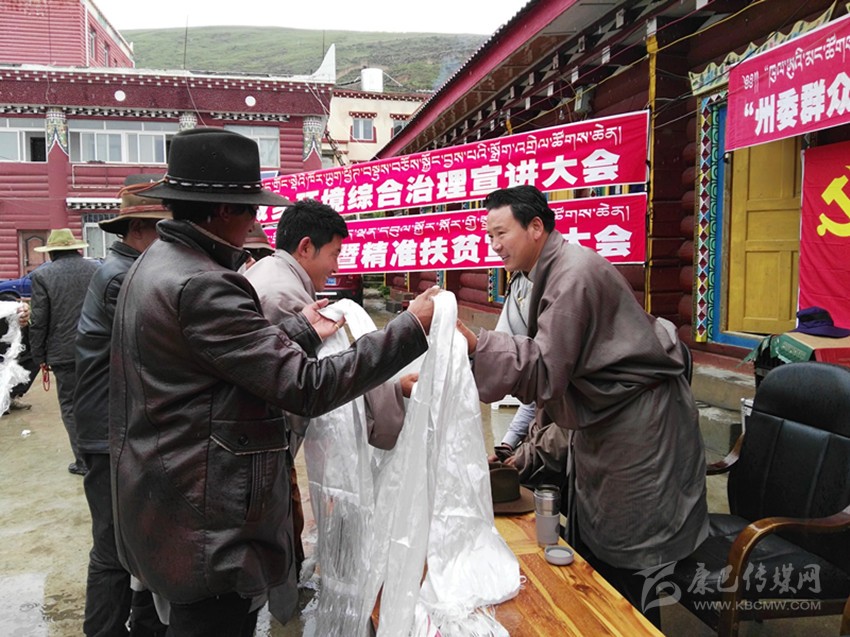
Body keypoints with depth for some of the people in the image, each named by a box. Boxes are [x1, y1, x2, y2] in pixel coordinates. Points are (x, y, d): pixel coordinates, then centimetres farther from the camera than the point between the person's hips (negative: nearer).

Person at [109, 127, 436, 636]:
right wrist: (412, 327, -21)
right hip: (205, 523, -10)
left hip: (165, 497, 11)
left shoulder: (156, 263, 8)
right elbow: (306, 388, -26)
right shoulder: (202, 286, -24)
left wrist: (302, 333, 20)